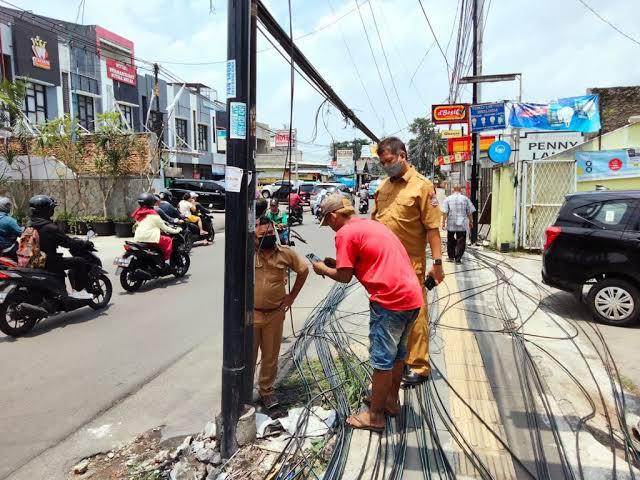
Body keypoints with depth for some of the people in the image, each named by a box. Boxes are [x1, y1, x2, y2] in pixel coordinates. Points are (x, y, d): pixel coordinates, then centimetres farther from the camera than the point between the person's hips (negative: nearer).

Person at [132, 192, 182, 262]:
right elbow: (163, 227, 0)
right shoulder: (153, 215, -8)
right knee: (168, 241, 4)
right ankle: (165, 258, -1)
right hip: (150, 238, -8)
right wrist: (175, 231, 11)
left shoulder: (138, 213, 14)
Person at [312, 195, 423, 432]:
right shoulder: (372, 224, 19)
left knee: (382, 359, 4)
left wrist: (323, 269, 11)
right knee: (397, 353, 22)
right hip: (412, 296, 9)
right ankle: (391, 401, 38)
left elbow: (344, 276, -7)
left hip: (390, 300, -9)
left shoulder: (345, 233, -7)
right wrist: (338, 263, 20)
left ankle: (375, 416, 17)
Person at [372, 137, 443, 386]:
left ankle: (418, 367, 16)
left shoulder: (422, 186, -8)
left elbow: (432, 228, -11)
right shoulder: (383, 185, 11)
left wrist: (437, 263, -13)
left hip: (410, 263, -6)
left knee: (414, 314, 3)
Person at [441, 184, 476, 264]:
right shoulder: (465, 199, 1)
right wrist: (470, 221, 15)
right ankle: (458, 259, -2)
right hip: (462, 224, -1)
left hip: (451, 224, 1)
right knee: (461, 241, 3)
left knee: (450, 240, 17)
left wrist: (443, 222, -3)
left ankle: (451, 256, 24)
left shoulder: (448, 199, -1)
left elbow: (445, 212, -7)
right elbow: (470, 212, 4)